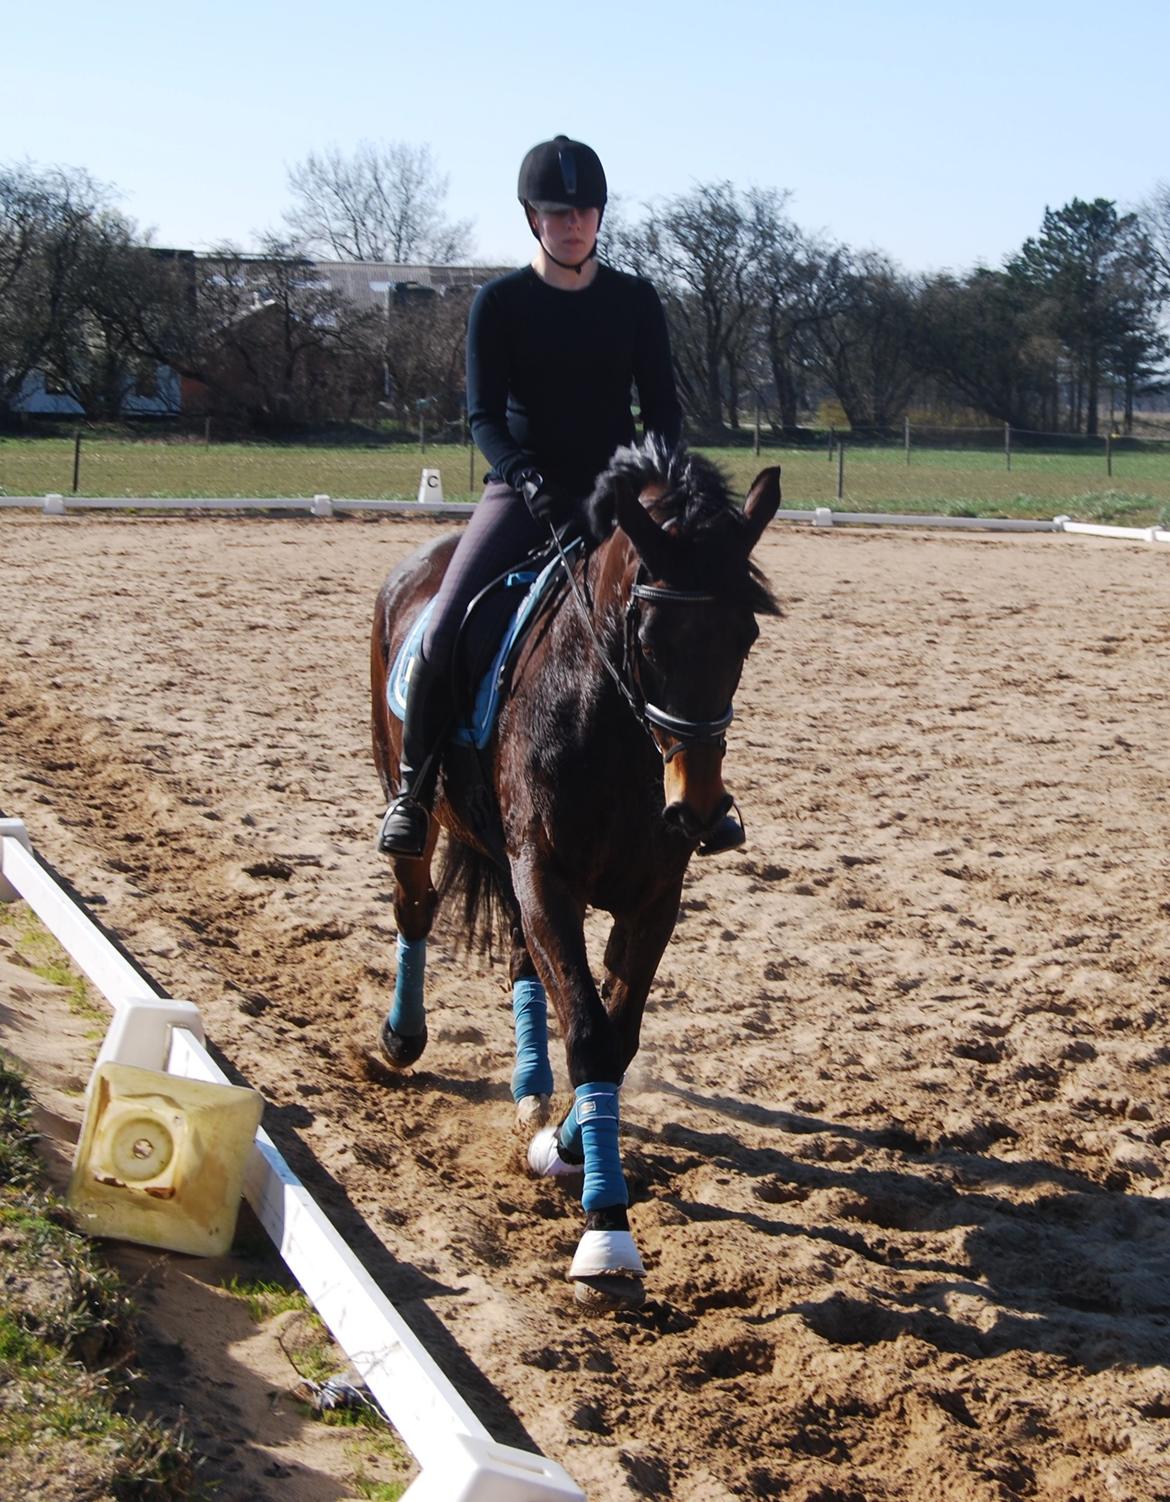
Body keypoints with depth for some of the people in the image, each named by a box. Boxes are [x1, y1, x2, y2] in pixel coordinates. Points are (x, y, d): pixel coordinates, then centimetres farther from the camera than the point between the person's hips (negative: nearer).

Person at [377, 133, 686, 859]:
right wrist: (525, 477, -25)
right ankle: (414, 787, -2)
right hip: (522, 491, -2)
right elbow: (484, 413, -7)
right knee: (445, 631, -20)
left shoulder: (636, 300, 4)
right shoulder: (499, 302, -1)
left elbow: (664, 409, 4)